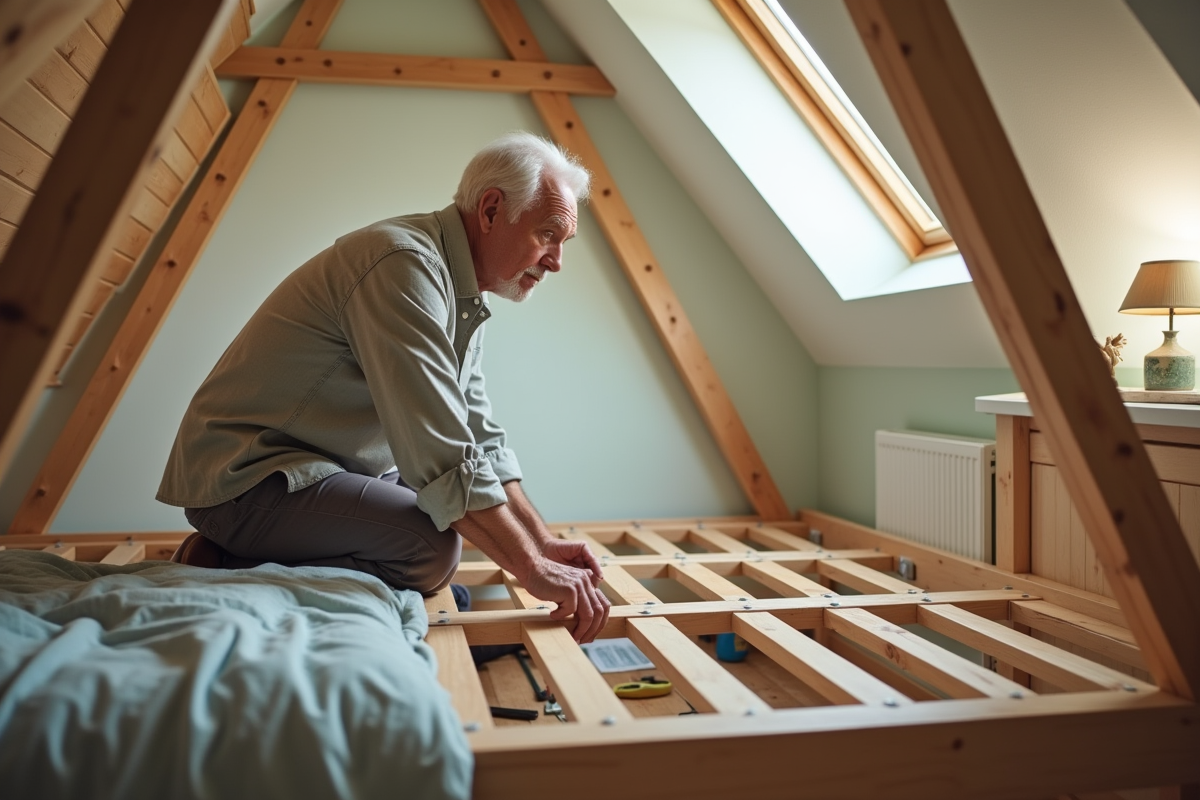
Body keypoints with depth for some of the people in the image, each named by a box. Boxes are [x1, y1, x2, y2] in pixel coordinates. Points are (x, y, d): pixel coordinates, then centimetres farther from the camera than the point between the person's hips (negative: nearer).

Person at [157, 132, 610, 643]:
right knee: (430, 548, -27)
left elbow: (479, 440, 11)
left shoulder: (463, 294, 9)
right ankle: (226, 575, -11)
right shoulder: (405, 263, -23)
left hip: (324, 469, 11)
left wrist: (542, 543, 4)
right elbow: (443, 459, -29)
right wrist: (532, 568, -24)